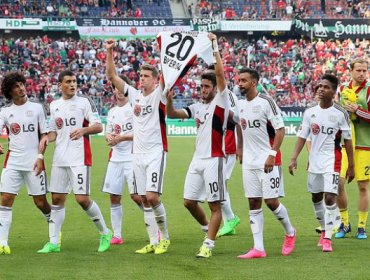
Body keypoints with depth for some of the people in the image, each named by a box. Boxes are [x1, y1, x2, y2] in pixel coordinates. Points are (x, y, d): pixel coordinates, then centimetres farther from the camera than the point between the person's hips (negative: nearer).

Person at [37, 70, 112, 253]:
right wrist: (47, 139, -1)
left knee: (82, 198, -10)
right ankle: (53, 242, 11)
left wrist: (84, 130, -27)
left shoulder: (84, 102, -1)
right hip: (60, 159, 5)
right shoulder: (54, 105, 14)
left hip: (79, 158, -5)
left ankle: (105, 233, 8)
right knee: (57, 199, 5)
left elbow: (98, 127, -7)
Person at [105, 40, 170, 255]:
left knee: (152, 197, -14)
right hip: (138, 153, 6)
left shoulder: (159, 95, -2)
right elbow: (112, 76, 9)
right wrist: (109, 52, -2)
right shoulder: (134, 95, 10)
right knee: (144, 200, 5)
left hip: (156, 152, -6)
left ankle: (165, 237, 3)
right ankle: (153, 242, 11)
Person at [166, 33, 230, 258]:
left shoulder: (221, 102, -4)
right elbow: (173, 114, 13)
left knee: (215, 205, -4)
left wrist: (215, 47, -15)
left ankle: (208, 244, -4)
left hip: (214, 159, -7)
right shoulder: (197, 107, 15)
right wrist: (169, 100, -7)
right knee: (189, 201, 11)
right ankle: (208, 228, 31)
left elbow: (220, 74, -15)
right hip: (197, 159, 7)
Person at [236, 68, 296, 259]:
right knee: (253, 204, 3)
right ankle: (258, 248, 3)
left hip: (267, 160, -7)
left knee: (271, 201, -6)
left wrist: (272, 155, -18)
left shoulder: (266, 102, -11)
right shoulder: (240, 104, 10)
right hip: (249, 162, 7)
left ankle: (290, 232, 21)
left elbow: (280, 129, -12)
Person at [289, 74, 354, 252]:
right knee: (316, 198, 14)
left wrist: (351, 166, -4)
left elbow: (347, 140, -3)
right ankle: (324, 229, 35)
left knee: (330, 198, -14)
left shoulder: (340, 114, -6)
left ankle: (327, 238, -9)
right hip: (314, 161, 5)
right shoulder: (310, 113, 4)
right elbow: (302, 136, 4)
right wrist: (294, 159, -6)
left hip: (331, 162, -5)